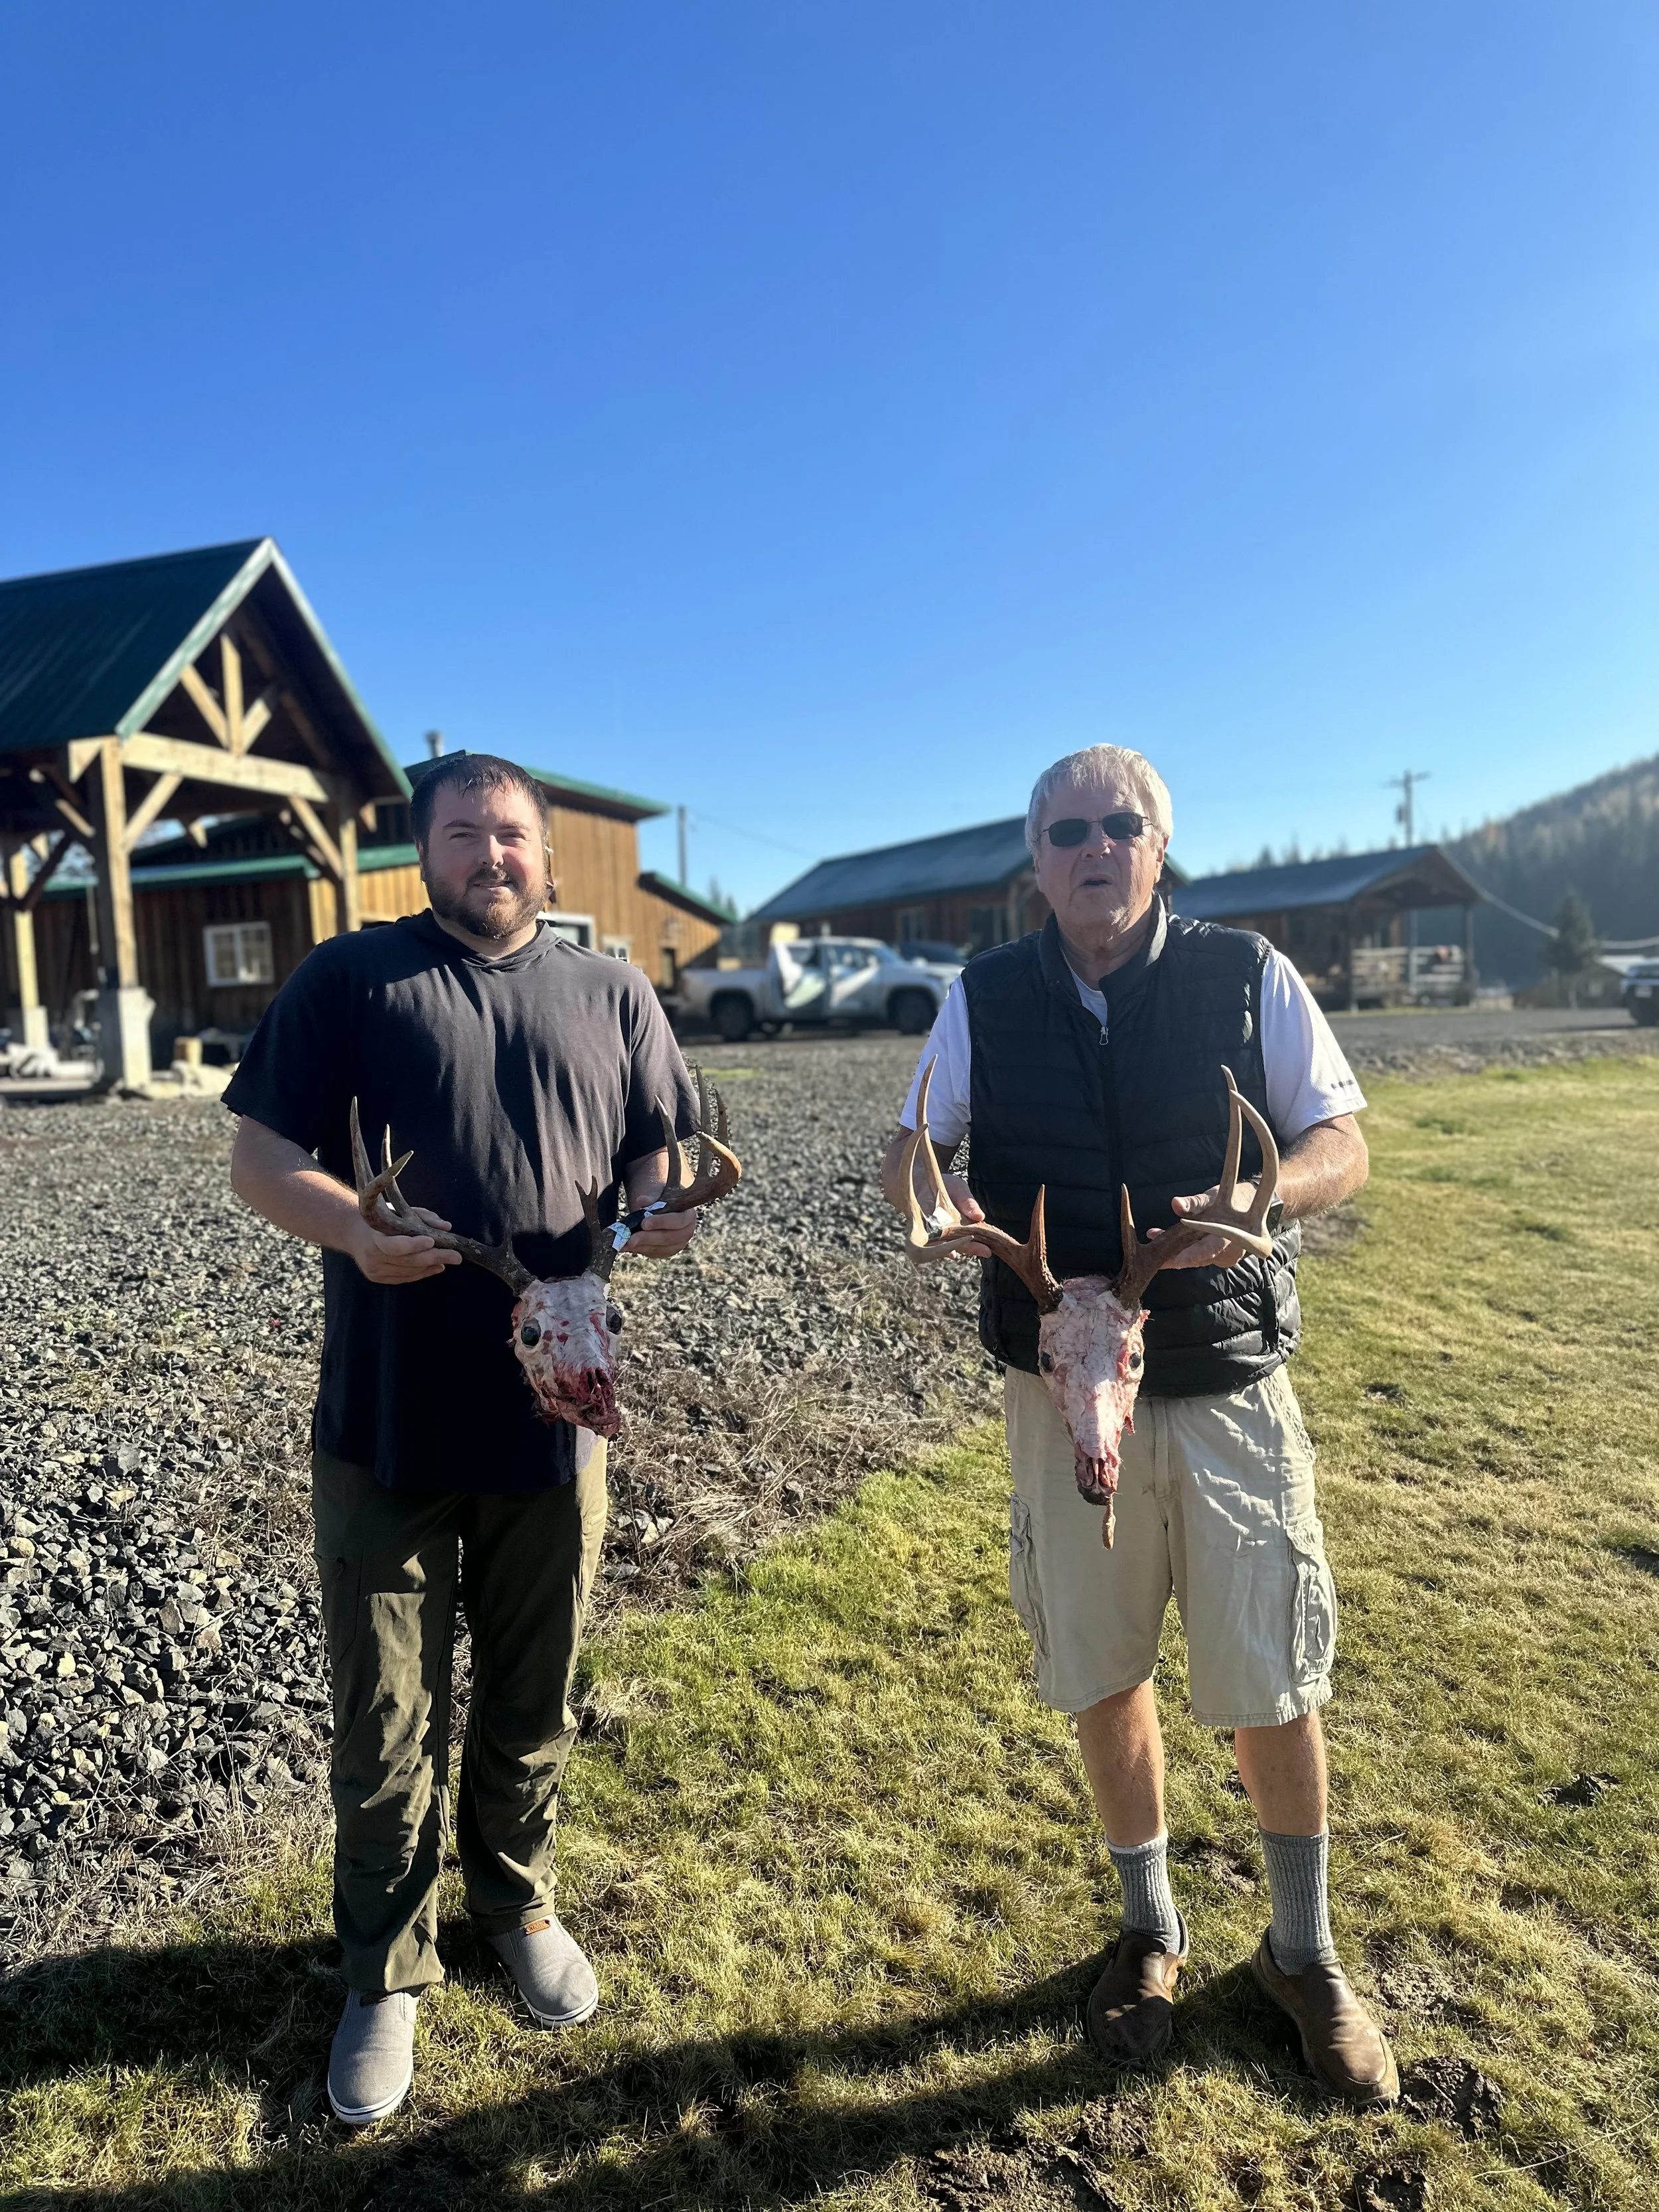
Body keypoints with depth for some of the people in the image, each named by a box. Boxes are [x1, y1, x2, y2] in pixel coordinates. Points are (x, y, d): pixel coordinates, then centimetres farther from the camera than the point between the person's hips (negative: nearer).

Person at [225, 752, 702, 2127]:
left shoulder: (612, 997, 9)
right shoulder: (349, 981, 2)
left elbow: (660, 1154, 11)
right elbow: (260, 1158, -1)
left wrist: (664, 1210, -12)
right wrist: (351, 1224, -21)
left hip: (554, 1413, 2)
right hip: (386, 1425, -2)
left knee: (532, 1702, 19)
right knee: (388, 1724, 11)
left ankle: (519, 1900, 45)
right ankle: (388, 1975, 35)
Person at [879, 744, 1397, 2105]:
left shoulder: (1248, 976, -4)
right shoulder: (985, 998, 0)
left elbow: (1341, 1143, -2)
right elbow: (911, 1153, 3)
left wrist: (1261, 1199, -24)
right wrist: (938, 1198, -21)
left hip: (1230, 1388, -1)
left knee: (1272, 1683, 9)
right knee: (1105, 1675, 15)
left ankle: (1305, 1952, 38)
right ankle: (1151, 1930, 41)